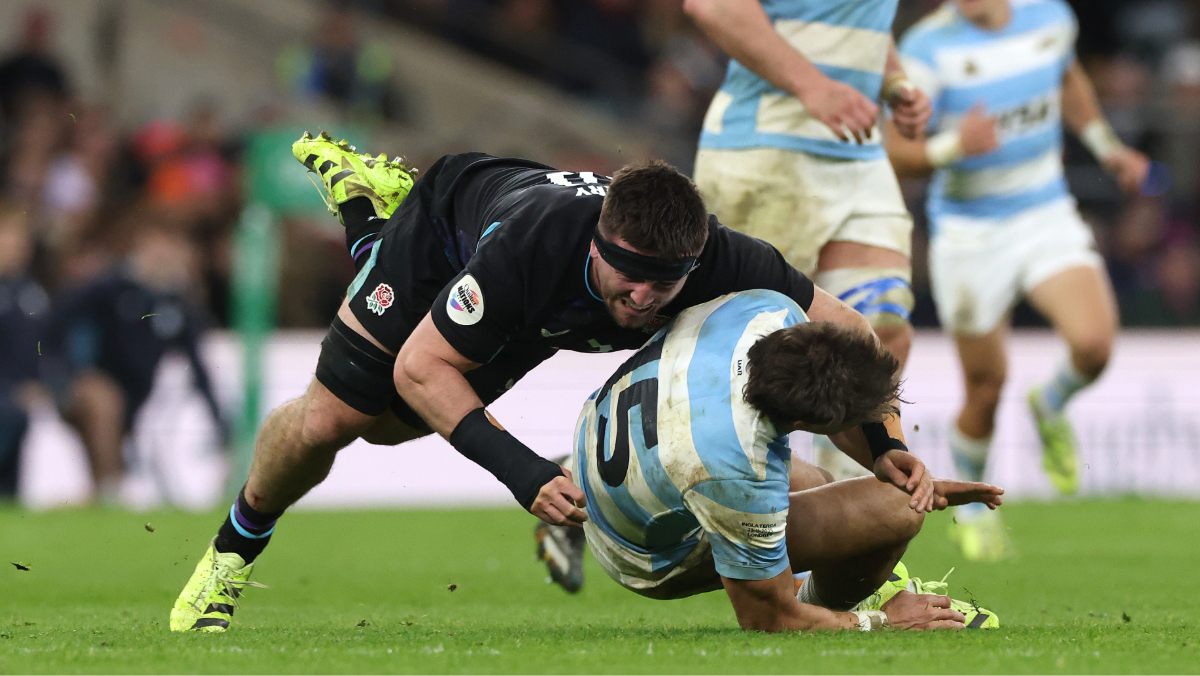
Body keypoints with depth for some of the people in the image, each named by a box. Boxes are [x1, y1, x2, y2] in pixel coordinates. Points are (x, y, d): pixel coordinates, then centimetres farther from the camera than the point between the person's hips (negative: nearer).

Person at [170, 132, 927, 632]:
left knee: (391, 424, 22)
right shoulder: (532, 246, -50)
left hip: (543, 320, 4)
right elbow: (420, 367, -40)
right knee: (328, 418, -8)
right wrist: (521, 472, -52)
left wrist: (893, 445, -41)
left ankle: (372, 198, 43)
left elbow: (844, 331, -26)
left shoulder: (723, 264, -41)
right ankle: (233, 554, 26)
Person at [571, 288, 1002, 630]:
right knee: (895, 510, -13)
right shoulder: (739, 475, -41)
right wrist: (881, 623, -11)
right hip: (654, 559, -8)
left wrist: (881, 457, -6)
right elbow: (767, 619, -24)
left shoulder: (770, 310, -24)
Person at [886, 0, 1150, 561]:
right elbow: (895, 152, -14)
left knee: (1093, 342, -22)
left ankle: (1051, 407, 14)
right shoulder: (929, 47, -15)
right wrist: (953, 145, -32)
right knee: (985, 389, 4)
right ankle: (971, 504, 33)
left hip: (1047, 217, 3)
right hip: (968, 234, -3)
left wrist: (1107, 148, 24)